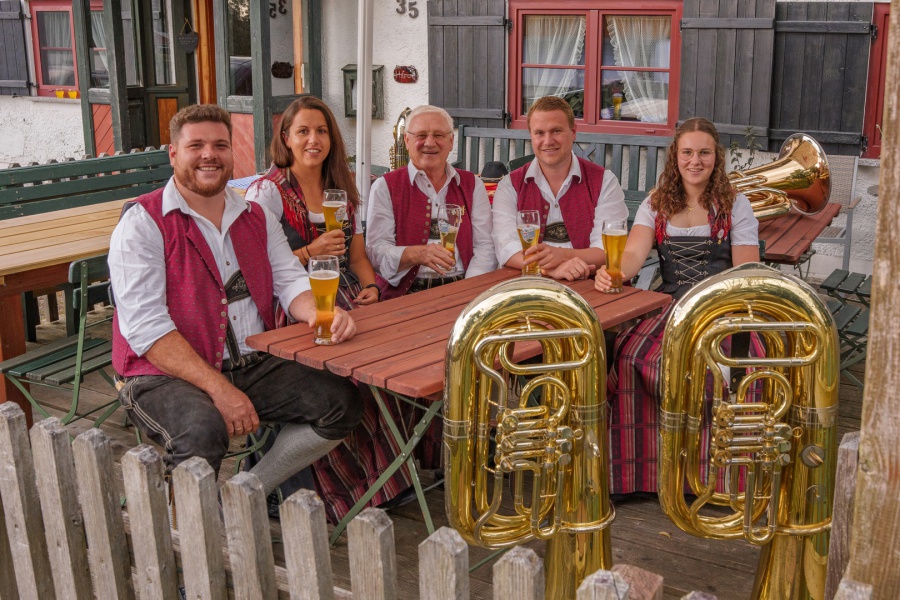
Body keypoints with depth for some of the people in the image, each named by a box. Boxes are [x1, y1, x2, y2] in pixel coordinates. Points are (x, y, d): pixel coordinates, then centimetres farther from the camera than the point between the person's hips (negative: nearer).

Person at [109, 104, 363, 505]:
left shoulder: (256, 218, 13)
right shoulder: (142, 225, -7)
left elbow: (290, 281, 8)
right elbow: (145, 327, -16)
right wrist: (219, 388, -24)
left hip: (253, 366, 6)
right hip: (165, 375, -6)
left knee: (342, 402, -9)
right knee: (203, 432, -36)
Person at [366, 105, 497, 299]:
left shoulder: (472, 185, 14)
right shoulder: (385, 187, 7)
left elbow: (485, 246, 6)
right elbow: (377, 249, -3)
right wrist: (416, 254, -23)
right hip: (406, 294, -3)